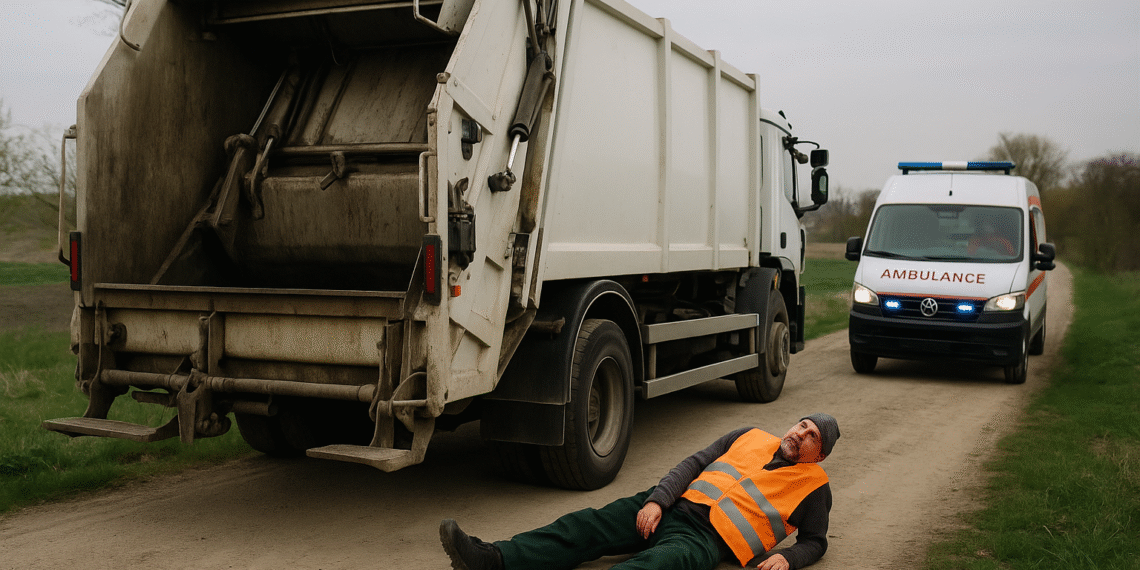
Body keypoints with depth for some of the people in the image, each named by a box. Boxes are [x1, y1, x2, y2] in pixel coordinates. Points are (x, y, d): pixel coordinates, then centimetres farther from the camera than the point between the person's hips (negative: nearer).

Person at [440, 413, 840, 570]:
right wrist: (656, 500, -3)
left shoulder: (814, 484, 15)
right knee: (586, 526, -16)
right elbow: (693, 464, 13)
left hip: (709, 536, -6)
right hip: (673, 507, 6)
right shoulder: (751, 437, 22)